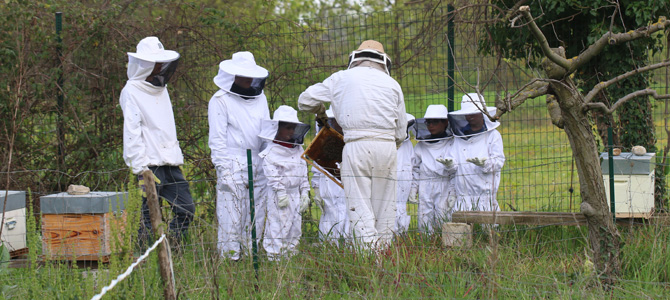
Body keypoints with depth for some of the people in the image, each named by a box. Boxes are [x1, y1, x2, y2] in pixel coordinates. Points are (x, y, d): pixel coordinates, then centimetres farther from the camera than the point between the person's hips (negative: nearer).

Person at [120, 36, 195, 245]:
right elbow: (131, 133, -12)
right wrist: (141, 169, -17)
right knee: (149, 217, -6)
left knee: (187, 210, 6)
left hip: (170, 163, 8)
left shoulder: (161, 89, 18)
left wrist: (176, 158, 17)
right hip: (150, 165, -8)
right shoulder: (132, 92, -7)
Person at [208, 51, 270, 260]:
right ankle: (229, 258, -3)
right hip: (233, 166, -6)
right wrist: (223, 171, -12)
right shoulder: (220, 100, -3)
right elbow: (217, 139, -6)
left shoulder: (260, 98, 16)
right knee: (231, 218, -7)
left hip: (257, 166, 6)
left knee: (256, 217, 8)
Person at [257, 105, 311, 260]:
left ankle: (291, 254, 19)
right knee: (279, 226, -7)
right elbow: (272, 174, -15)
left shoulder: (298, 150, 12)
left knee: (295, 227, 10)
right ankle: (275, 256, -2)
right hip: (278, 195, -7)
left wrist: (305, 193, 12)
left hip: (295, 194, 7)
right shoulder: (272, 151, -10)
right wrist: (280, 193, -19)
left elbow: (303, 173, 17)